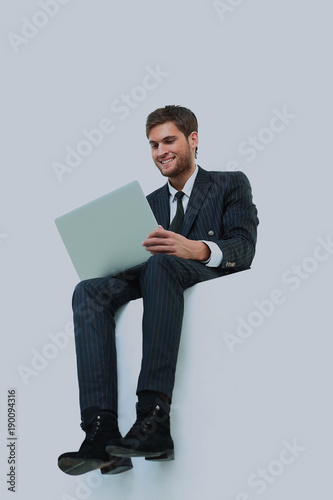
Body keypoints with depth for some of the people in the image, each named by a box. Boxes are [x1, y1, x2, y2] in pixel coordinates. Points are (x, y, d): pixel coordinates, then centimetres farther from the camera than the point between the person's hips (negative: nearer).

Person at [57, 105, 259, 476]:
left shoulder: (231, 184, 15)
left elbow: (244, 248, -3)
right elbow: (137, 255, 20)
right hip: (159, 288, 5)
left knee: (160, 265, -38)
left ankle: (154, 416, -47)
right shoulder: (150, 202, 30)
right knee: (90, 290, -25)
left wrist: (195, 249, -25)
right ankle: (102, 431, -38)